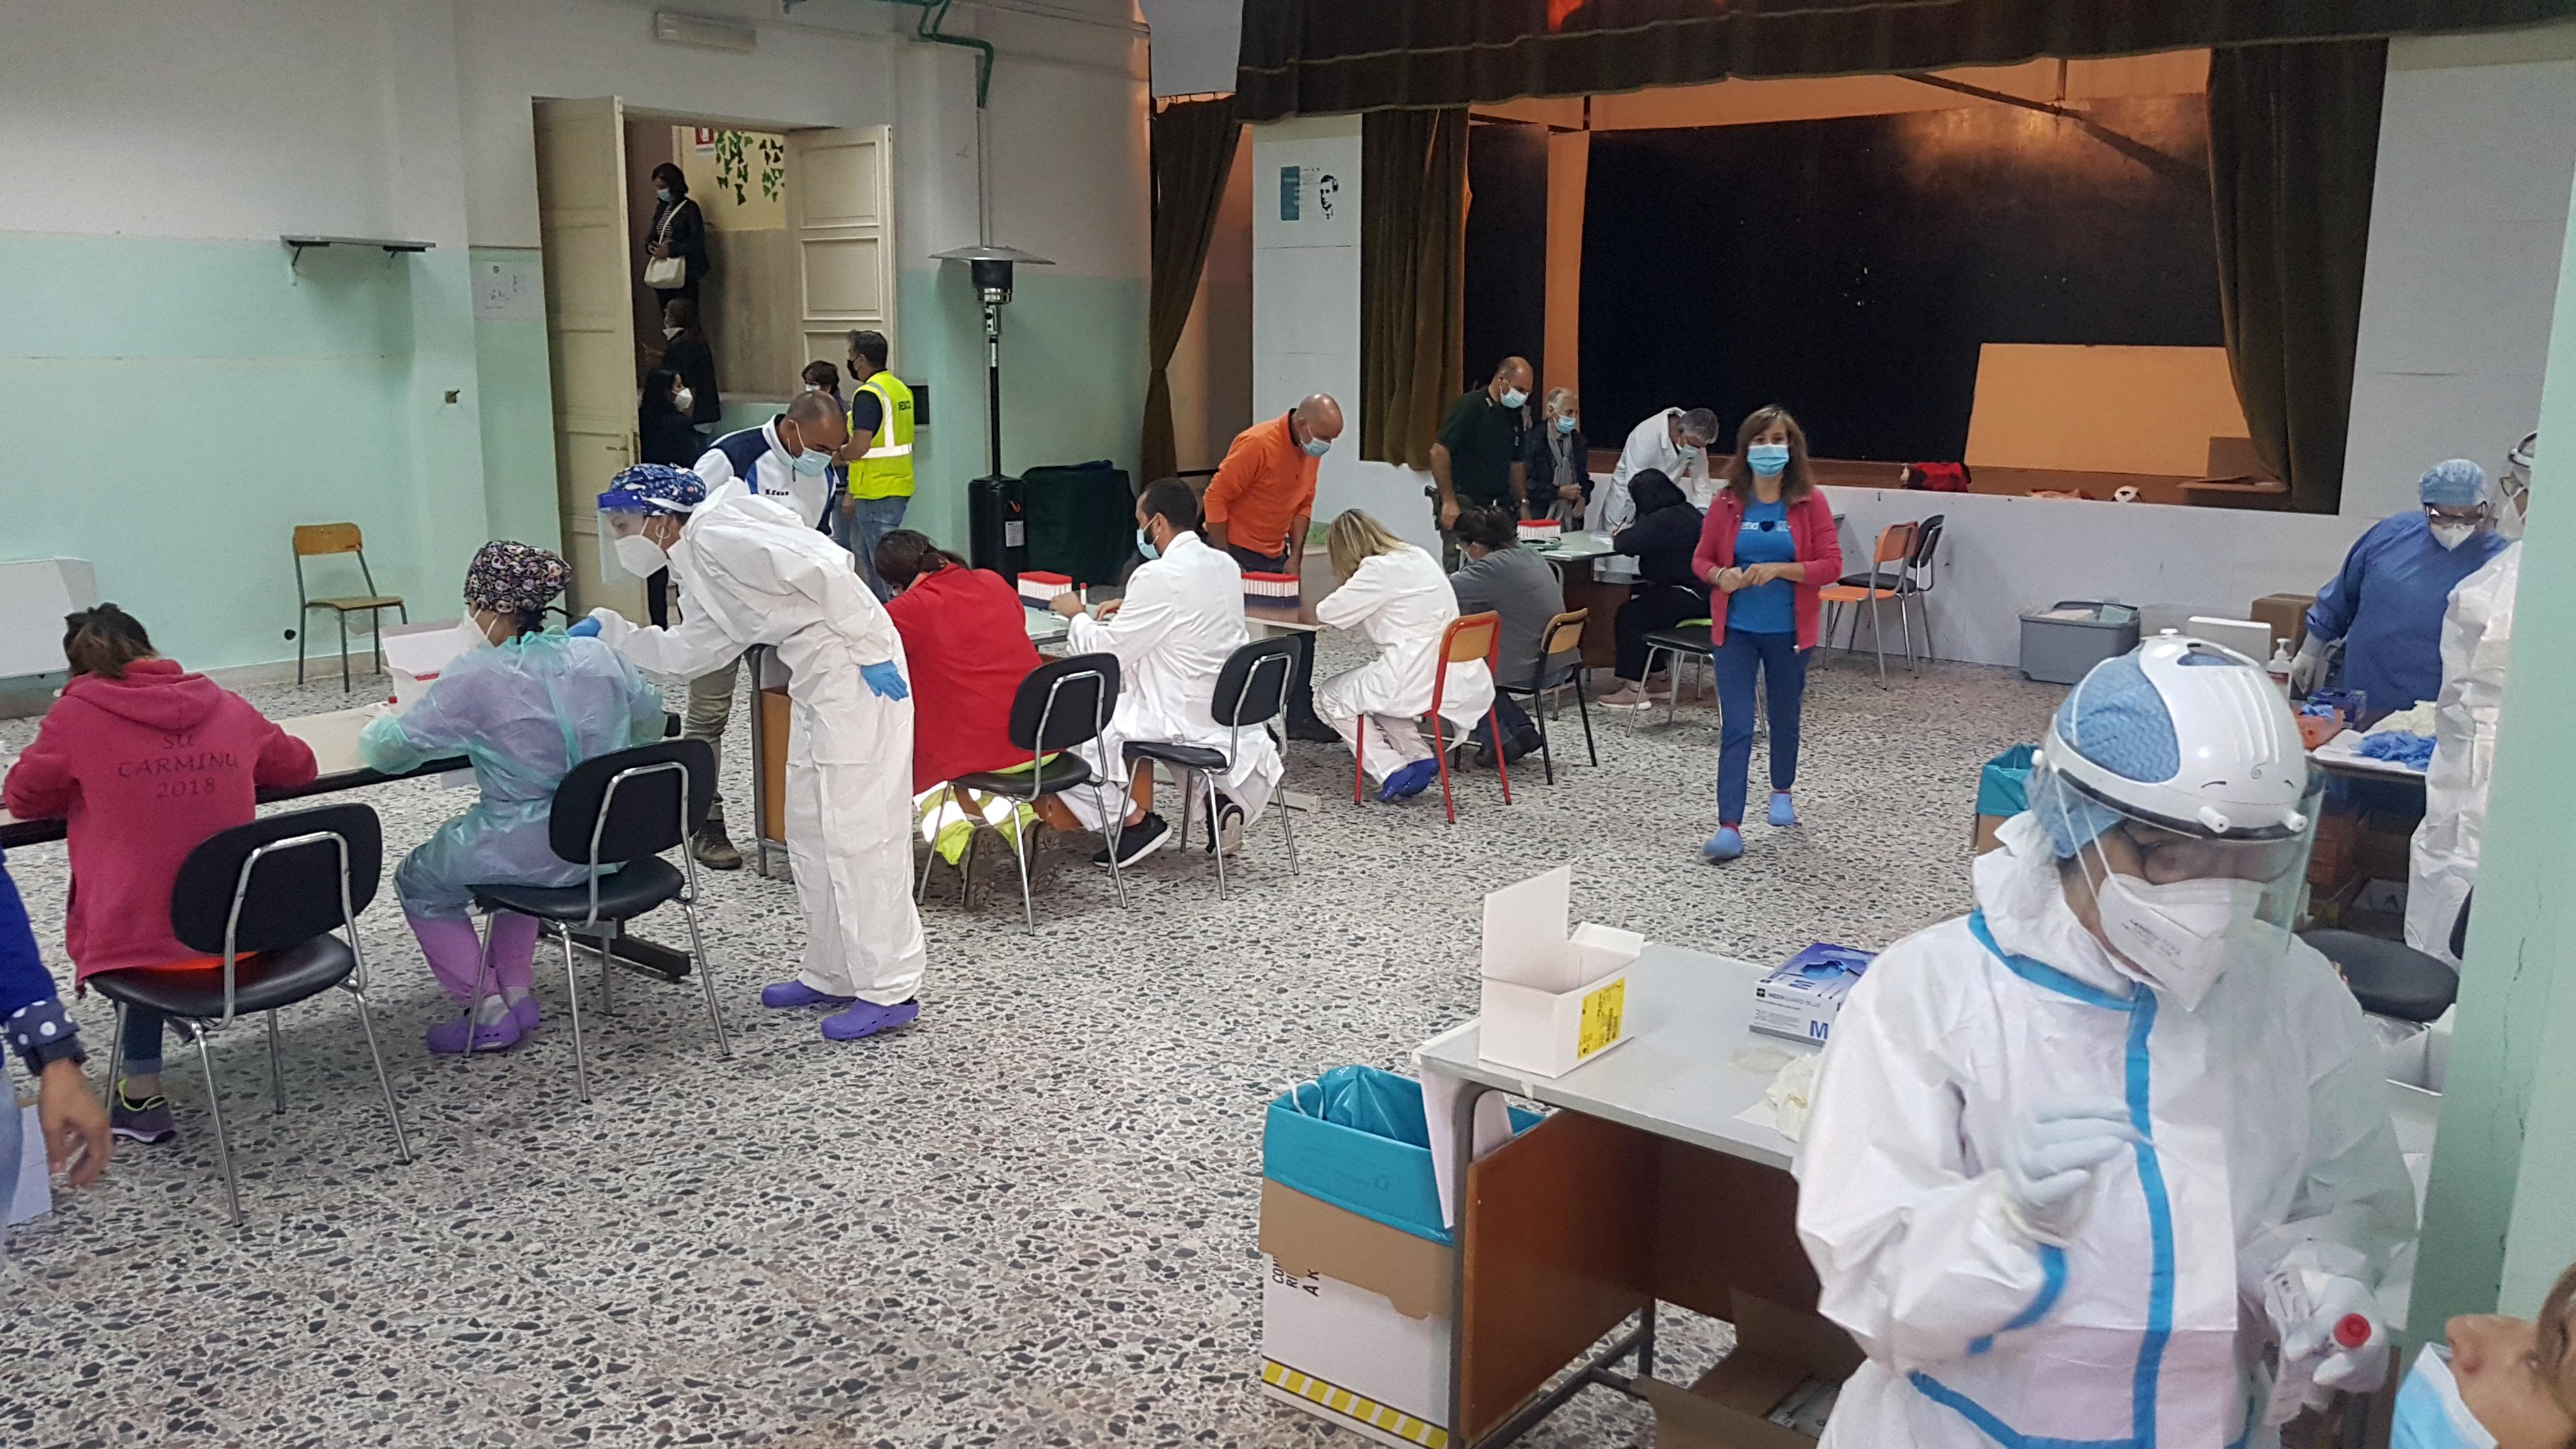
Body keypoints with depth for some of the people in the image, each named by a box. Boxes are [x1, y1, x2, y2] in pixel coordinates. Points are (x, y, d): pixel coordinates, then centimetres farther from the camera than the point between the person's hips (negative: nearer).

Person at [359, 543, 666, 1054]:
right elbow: (650, 723, 15)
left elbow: (386, 751, -8)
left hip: (539, 856, -6)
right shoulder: (599, 656, 0)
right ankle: (514, 992, 35)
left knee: (418, 881, 22)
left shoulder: (475, 679, -16)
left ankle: (489, 1013, 18)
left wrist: (378, 728, 14)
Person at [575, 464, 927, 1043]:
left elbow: (821, 569, -22)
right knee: (812, 833, 15)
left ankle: (889, 991, 1)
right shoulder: (696, 571, 17)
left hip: (856, 672, -10)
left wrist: (872, 650, -21)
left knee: (856, 831, -6)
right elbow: (681, 655, 24)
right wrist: (605, 632, 20)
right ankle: (833, 975, 25)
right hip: (817, 681, 10)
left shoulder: (715, 536, -13)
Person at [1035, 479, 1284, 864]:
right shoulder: (1225, 565, 5)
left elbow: (1106, 653, -13)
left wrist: (1076, 616, 4)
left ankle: (1135, 820, 6)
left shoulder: (1158, 576, -19)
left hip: (1181, 717, -7)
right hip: (1226, 709, 7)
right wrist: (1131, 608, 16)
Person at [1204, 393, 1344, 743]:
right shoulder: (1257, 444, -23)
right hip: (1238, 553, -8)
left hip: (1275, 555, 8)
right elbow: (1215, 499, -21)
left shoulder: (1311, 450, 1)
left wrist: (1295, 556, 2)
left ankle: (1300, 717, 13)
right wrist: (1225, 563, -18)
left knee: (1300, 631, 5)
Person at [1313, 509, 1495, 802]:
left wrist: (1326, 610, 13)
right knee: (1375, 690, 33)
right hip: (1456, 676, 9)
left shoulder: (1380, 569, -13)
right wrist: (1348, 615, 19)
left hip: (1420, 679, -9)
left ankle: (1391, 771, 4)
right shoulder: (1416, 556, 13)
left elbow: (1330, 612, -9)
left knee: (1329, 697, 12)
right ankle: (1419, 758, 19)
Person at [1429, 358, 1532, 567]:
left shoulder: (1514, 415, 13)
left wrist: (1522, 504, 13)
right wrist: (1449, 502, -18)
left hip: (1494, 505, 7)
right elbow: (1439, 451, -15)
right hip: (1462, 505, -7)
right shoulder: (1469, 407, -10)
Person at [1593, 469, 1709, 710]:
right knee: (1640, 604, 22)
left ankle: (1634, 689, -8)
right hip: (1702, 594, 11)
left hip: (1690, 598, -11)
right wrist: (1627, 535, 15)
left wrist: (1618, 536, 0)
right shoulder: (1687, 511, 15)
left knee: (1629, 615, -8)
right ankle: (1656, 677, 26)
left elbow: (1627, 544, -23)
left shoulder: (1665, 519, -19)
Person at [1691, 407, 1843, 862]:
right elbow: (1701, 559, 5)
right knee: (1735, 727, -6)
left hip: (1788, 631, 0)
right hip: (1736, 630, 0)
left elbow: (1831, 566, -8)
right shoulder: (1727, 502, -2)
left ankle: (1781, 792, 44)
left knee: (1785, 716, 18)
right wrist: (1720, 575, -17)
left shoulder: (1810, 502, -5)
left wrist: (1779, 569, -22)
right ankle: (1729, 826, -8)